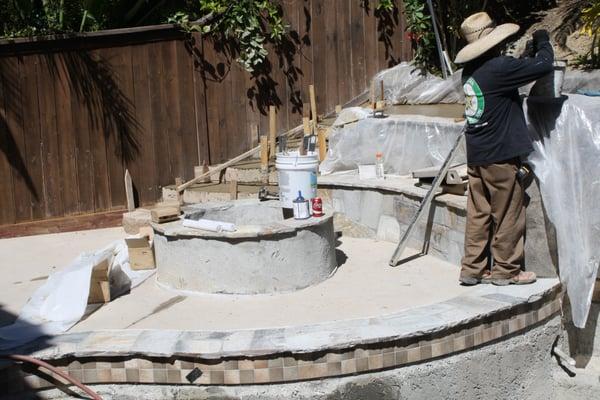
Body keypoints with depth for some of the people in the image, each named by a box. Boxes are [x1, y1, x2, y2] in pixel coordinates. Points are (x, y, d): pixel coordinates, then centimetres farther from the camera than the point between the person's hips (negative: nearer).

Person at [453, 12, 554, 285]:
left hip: (476, 155, 8)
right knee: (508, 215, 4)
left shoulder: (471, 70, 9)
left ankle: (473, 268, 17)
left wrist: (530, 50, 13)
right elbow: (543, 65, -17)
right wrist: (543, 43, 2)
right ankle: (506, 270, 14)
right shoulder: (498, 67, -17)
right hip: (500, 155, -8)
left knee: (479, 214, 12)